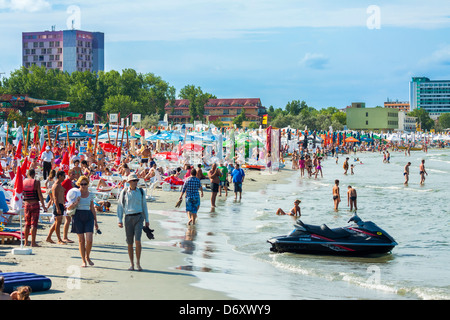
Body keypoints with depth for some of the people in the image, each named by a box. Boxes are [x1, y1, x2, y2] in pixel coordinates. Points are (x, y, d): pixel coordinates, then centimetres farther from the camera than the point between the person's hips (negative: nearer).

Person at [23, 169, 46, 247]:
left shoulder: (23, 182, 4)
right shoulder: (36, 182, -7)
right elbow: (40, 194, -11)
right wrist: (43, 205, -6)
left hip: (26, 204, 4)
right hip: (35, 204, -4)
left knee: (27, 224, 14)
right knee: (34, 224, -4)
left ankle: (26, 242, 17)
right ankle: (33, 242, -7)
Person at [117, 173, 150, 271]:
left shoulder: (141, 192, 6)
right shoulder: (124, 192, 1)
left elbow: (144, 206, 13)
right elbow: (120, 206, 5)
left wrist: (147, 220, 13)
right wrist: (119, 220, -2)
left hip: (139, 217, 0)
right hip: (128, 218, 0)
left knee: (137, 240, -14)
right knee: (130, 243, 3)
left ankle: (138, 263, -3)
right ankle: (132, 264, 13)